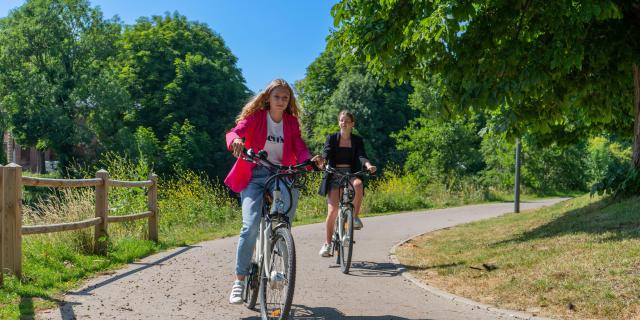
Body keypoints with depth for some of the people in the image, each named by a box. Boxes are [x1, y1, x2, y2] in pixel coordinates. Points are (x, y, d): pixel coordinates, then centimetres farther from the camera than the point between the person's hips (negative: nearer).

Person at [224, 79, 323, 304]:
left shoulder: (291, 122, 11)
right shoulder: (255, 116, 1)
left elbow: (299, 149, 0)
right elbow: (233, 133, -15)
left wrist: (311, 160, -22)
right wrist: (236, 140, -39)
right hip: (255, 175, -3)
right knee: (251, 225, -19)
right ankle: (239, 281, -9)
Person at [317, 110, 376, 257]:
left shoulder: (357, 140, 9)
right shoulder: (331, 138, 7)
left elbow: (361, 156, -7)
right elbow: (325, 154, -8)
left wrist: (368, 164, -29)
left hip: (350, 175, 1)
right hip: (334, 176, 0)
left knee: (358, 184, -36)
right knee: (332, 210, -12)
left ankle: (355, 216, -20)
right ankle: (327, 244, -1)